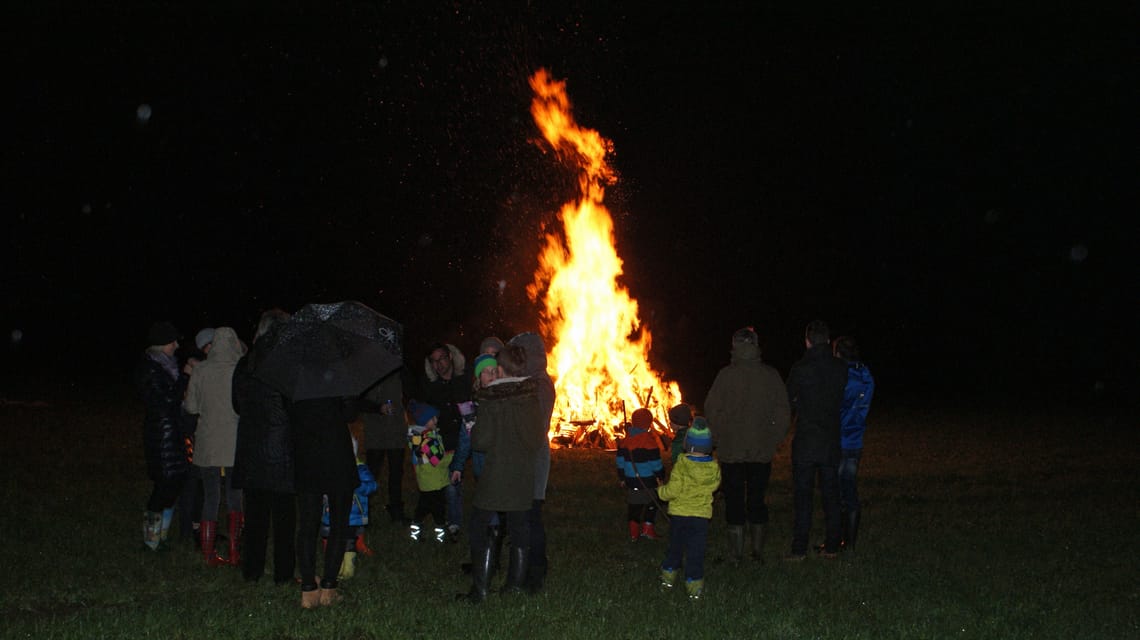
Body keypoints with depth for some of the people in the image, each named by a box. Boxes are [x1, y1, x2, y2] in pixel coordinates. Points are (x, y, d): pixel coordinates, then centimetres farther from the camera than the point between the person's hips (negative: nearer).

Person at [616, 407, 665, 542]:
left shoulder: (624, 441, 2)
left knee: (633, 505, 12)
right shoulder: (649, 440, -15)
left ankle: (634, 533, 12)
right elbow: (656, 462, -13)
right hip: (648, 480, -5)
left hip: (631, 480, 5)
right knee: (651, 503, 13)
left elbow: (620, 461, 8)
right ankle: (647, 528, 11)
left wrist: (621, 478, 19)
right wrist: (661, 476, 0)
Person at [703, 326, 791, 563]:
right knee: (757, 499, 13)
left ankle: (736, 552, 8)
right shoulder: (771, 375, -3)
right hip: (762, 450, 2)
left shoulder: (726, 375, -10)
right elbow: (784, 412, 1)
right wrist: (774, 439, 12)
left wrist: (717, 440, 4)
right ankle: (758, 551, 16)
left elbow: (711, 410, -8)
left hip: (731, 449, -2)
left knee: (734, 499, 6)